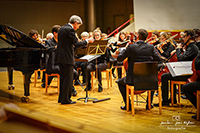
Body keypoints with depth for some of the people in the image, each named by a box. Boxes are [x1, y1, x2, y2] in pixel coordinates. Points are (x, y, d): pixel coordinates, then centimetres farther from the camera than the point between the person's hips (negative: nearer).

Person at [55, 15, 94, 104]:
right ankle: (65, 99, 5)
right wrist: (87, 41, -6)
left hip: (60, 58, 9)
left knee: (63, 78, 17)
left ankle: (61, 98, 24)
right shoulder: (70, 30, -16)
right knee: (68, 79, 0)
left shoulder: (62, 28, 13)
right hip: (67, 58, -9)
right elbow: (77, 44, -17)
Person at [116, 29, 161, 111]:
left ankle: (128, 105, 20)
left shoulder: (131, 47, -14)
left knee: (120, 82, 28)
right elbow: (158, 59, 7)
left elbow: (119, 59, -6)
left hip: (133, 79, -3)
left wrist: (125, 49, 10)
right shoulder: (150, 47, -5)